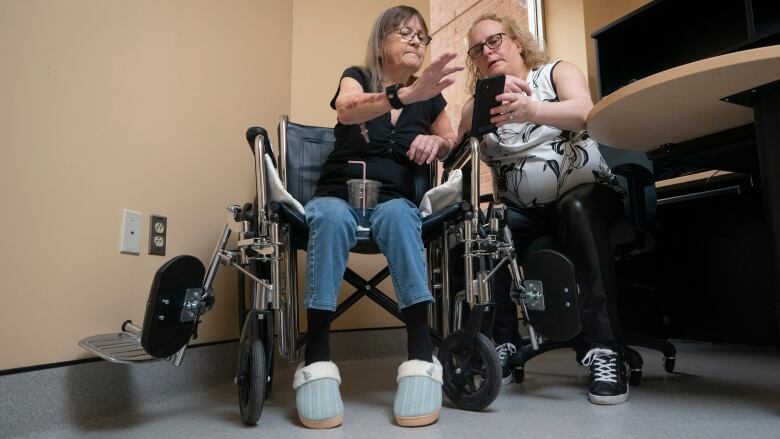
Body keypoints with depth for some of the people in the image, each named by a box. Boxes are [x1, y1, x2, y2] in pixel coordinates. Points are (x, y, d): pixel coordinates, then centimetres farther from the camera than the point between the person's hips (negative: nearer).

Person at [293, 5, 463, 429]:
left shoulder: (430, 97, 12)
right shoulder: (356, 76, 3)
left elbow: (453, 142, 20)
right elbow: (347, 110, -21)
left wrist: (436, 142, -5)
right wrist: (407, 95, -40)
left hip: (393, 199, 2)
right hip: (337, 193, -1)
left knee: (398, 214, -35)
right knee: (332, 216, -37)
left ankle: (421, 354, -38)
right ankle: (316, 357, -37)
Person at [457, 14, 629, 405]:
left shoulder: (558, 72, 4)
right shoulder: (479, 104, 11)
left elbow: (584, 112, -19)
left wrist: (532, 110, -41)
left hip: (585, 193, -2)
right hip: (522, 212, 2)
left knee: (576, 210, -36)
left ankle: (604, 349, -31)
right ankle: (505, 343, -16)